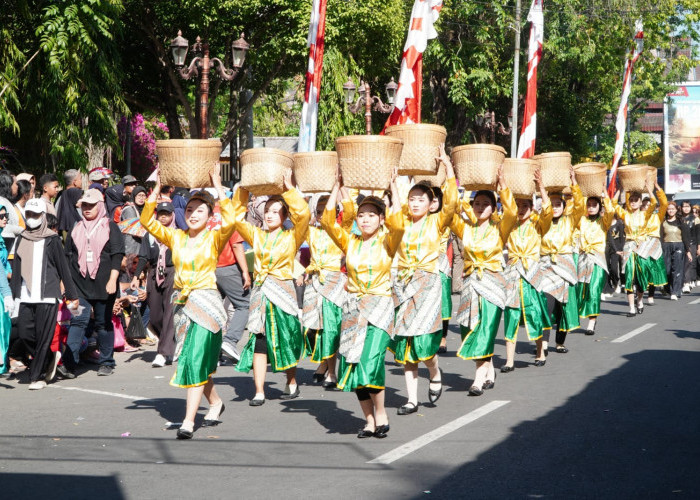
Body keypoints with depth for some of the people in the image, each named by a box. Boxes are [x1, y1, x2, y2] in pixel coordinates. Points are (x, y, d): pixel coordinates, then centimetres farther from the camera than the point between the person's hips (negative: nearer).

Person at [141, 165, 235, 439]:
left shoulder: (214, 238, -2)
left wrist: (217, 184, -20)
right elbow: (147, 221, 0)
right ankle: (215, 402, 34)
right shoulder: (176, 237, 8)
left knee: (196, 358, -12)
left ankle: (189, 420, -13)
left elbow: (230, 221, -22)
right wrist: (158, 187, -7)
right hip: (181, 303, 5)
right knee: (193, 361, 11)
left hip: (207, 302, -5)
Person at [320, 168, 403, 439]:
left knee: (370, 362, -19)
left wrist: (394, 186, -18)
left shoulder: (386, 243, 0)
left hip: (380, 306, -4)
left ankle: (381, 413, 1)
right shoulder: (349, 242, 8)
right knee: (353, 366, 1)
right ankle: (369, 420, 14)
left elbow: (397, 224, -20)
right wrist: (337, 186, -6)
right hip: (353, 307, 4)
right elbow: (328, 221, -5)